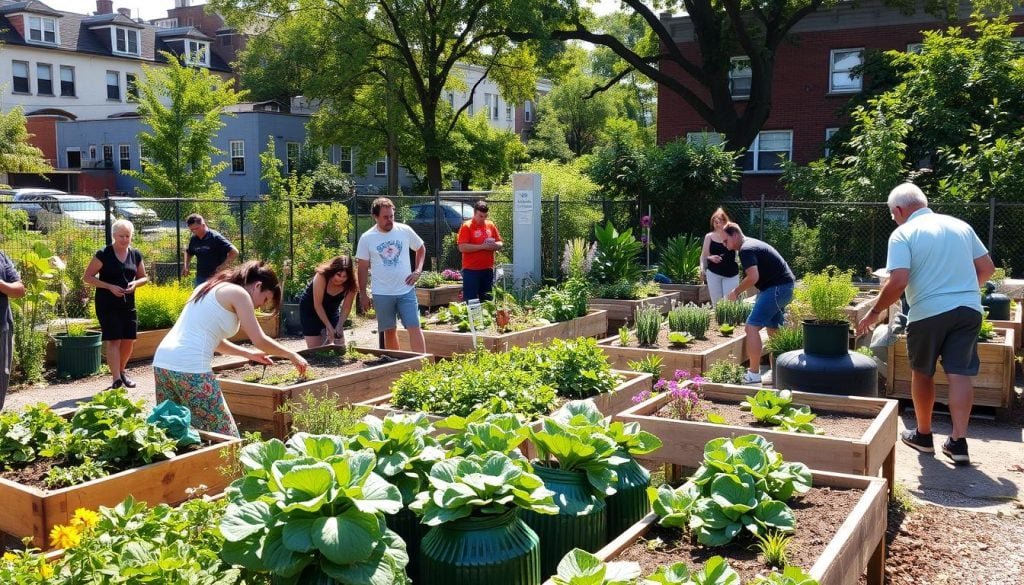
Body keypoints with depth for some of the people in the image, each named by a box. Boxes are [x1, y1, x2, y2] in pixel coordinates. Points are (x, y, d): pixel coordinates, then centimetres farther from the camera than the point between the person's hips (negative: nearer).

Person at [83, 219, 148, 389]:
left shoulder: (136, 255, 6)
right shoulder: (104, 254, -8)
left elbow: (144, 277, 15)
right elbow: (88, 277, -7)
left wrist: (135, 283, -8)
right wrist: (110, 286, -18)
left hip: (128, 304, 5)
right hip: (107, 304, -5)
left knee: (129, 340, 7)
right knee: (113, 340, -9)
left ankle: (122, 371, 30)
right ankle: (117, 380, -10)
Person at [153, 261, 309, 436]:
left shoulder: (210, 287, 23)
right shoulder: (238, 293, -1)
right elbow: (260, 340, -2)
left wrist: (249, 353, 31)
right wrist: (292, 355, 11)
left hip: (163, 361, 9)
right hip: (190, 366, -9)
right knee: (223, 437, -1)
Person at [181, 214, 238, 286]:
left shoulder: (215, 237, -13)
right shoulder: (194, 239, 6)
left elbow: (234, 252, -17)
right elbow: (188, 252, 28)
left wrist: (221, 268, -17)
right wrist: (186, 266, 10)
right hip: (200, 279, 7)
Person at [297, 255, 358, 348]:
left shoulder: (350, 285, -22)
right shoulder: (321, 277, -33)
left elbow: (346, 307, -16)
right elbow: (317, 305, -30)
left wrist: (339, 326, -30)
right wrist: (330, 327, -32)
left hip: (331, 310, 4)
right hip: (310, 308, -4)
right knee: (315, 349, -10)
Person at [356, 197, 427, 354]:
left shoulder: (405, 231, -3)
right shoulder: (367, 238, -4)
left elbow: (421, 249, 13)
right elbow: (363, 268, 1)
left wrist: (418, 271, 0)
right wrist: (363, 295, 0)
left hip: (406, 290, 0)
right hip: (382, 294, 0)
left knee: (414, 328, -7)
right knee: (390, 331, 11)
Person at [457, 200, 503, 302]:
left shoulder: (491, 225, 10)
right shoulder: (466, 226, -5)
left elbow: (500, 243, 16)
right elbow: (462, 247, -14)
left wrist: (495, 245, -8)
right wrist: (482, 246, -18)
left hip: (488, 269, 5)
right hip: (471, 270, -5)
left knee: (486, 300, 10)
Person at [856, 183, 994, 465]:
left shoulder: (903, 233, -6)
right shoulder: (960, 226, 11)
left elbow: (898, 281, -17)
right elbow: (987, 268, 14)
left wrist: (874, 312, -6)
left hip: (928, 312, -4)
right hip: (969, 309, 4)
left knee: (922, 373, 14)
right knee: (960, 374, 3)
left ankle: (923, 435, 25)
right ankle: (958, 441, 0)